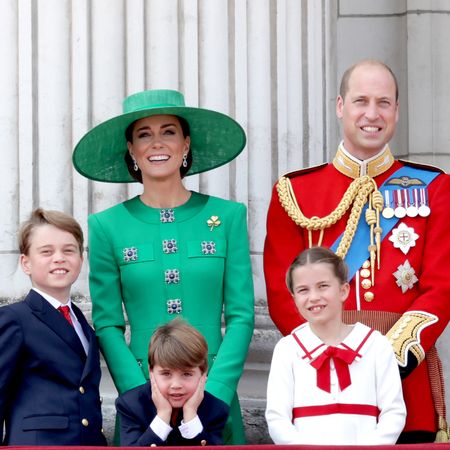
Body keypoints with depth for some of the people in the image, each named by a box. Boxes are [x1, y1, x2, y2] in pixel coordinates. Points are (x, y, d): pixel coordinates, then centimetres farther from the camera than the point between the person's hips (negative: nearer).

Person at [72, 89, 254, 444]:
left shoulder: (228, 216, 3)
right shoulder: (108, 226, 2)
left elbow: (241, 316, 0)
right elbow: (107, 325, 0)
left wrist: (213, 395, -11)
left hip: (216, 392, 0)